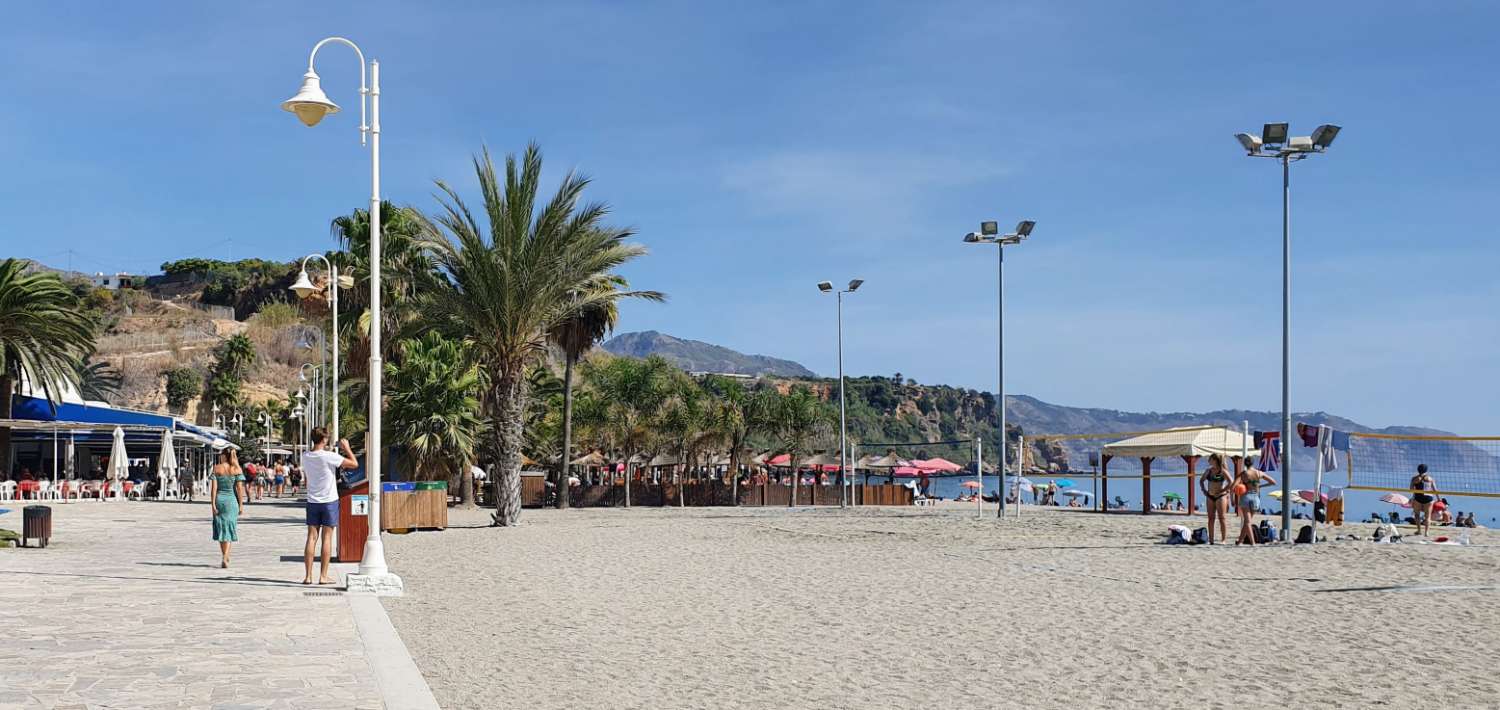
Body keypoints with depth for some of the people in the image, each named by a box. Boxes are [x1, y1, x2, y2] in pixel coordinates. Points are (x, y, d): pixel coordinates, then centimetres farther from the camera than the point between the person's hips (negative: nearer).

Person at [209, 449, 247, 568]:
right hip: (232, 500, -1)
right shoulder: (237, 469, -3)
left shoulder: (216, 468, -3)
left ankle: (225, 557, 25)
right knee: (229, 529, 3)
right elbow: (239, 488, -6)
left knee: (221, 528, 15)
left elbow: (214, 487, -6)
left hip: (219, 499, 1)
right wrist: (241, 504, 0)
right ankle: (224, 558, -11)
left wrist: (212, 504, -4)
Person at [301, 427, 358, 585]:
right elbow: (354, 464, -12)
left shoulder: (305, 457, 0)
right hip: (329, 501, -4)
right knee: (327, 538, 1)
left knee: (311, 537, 6)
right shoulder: (329, 457, -15)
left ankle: (308, 576, 4)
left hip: (312, 501, 4)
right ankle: (323, 576, 2)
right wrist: (347, 448, 1)